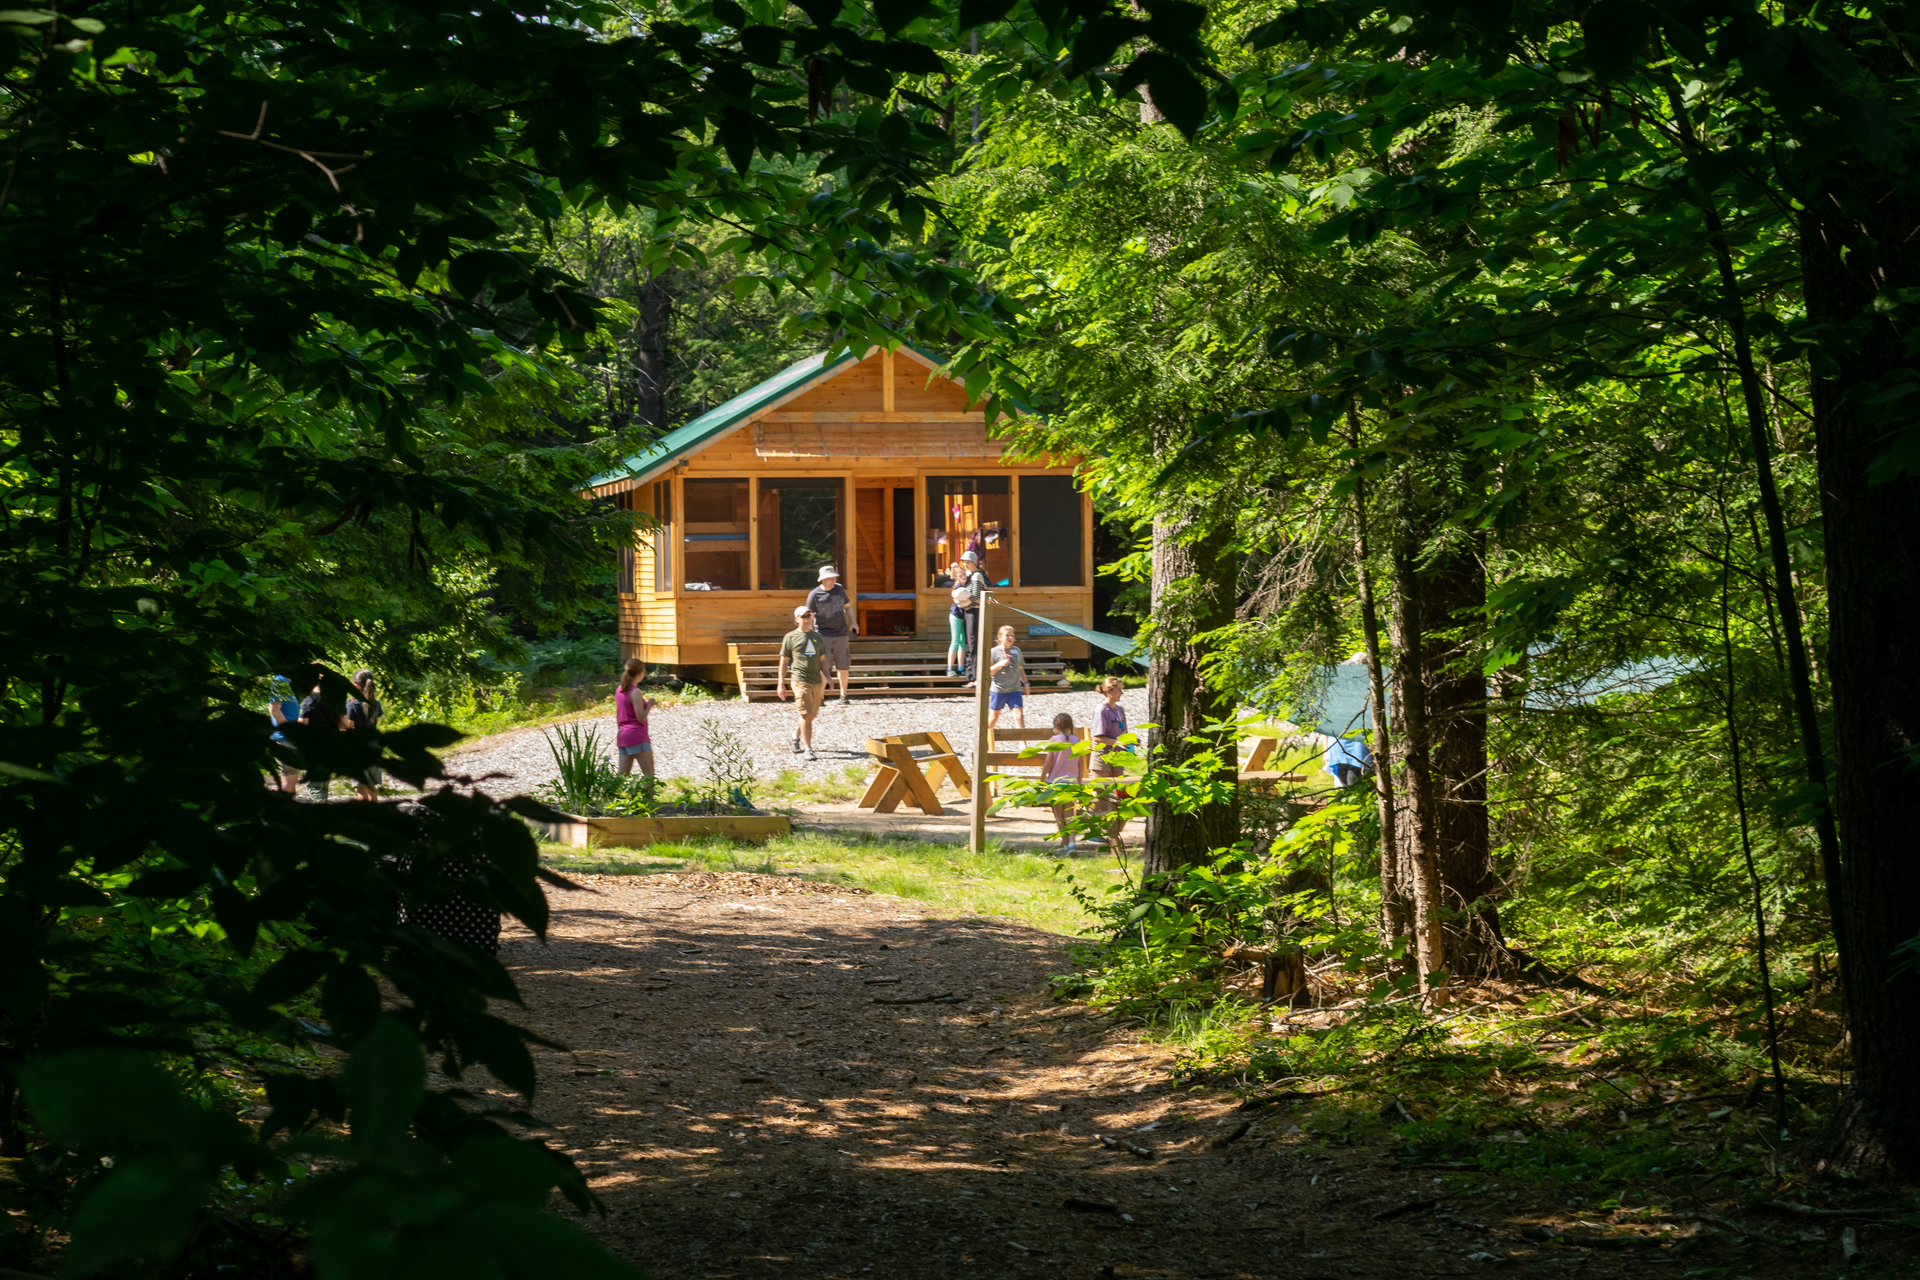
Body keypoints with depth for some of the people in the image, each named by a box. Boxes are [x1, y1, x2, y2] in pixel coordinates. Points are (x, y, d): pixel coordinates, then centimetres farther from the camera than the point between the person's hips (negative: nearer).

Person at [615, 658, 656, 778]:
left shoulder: (619, 690, 10)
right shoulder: (635, 692, -14)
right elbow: (641, 718, -16)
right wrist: (649, 705, -1)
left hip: (623, 736, 8)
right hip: (637, 736, -8)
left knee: (622, 775, 6)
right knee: (649, 774, -1)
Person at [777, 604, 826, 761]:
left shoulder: (817, 637, 16)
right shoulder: (791, 637, 3)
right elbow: (784, 661, 5)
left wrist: (825, 682, 15)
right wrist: (781, 683, 1)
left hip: (817, 682, 5)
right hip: (800, 681, -5)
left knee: (811, 715, 12)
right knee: (806, 714, -12)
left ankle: (796, 735, 38)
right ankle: (808, 749, -10)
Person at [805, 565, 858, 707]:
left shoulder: (839, 589, 5)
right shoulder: (814, 595, -8)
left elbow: (846, 607, 18)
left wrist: (853, 622, 3)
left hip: (841, 634, 4)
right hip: (824, 635, -4)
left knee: (843, 666, 7)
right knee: (823, 667, -11)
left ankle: (843, 695, 21)